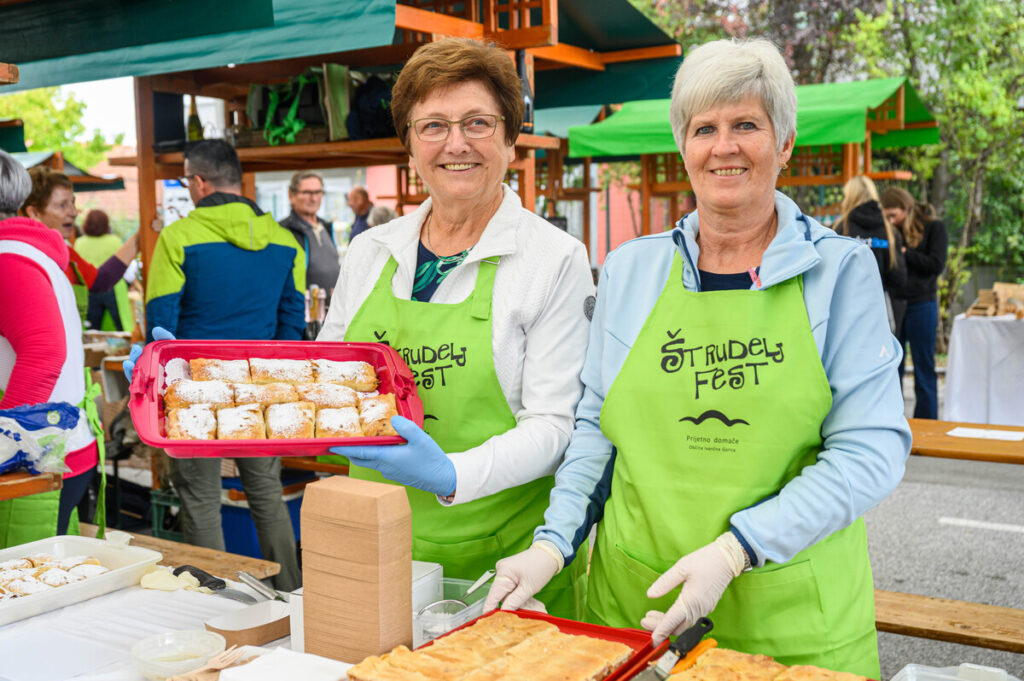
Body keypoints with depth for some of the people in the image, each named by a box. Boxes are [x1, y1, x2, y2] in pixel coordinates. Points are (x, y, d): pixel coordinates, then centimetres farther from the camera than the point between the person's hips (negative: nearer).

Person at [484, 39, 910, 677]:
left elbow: (871, 450, -9)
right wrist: (554, 542, -3)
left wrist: (733, 550, -20)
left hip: (794, 617, -2)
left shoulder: (841, 270, -3)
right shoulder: (629, 271, 5)